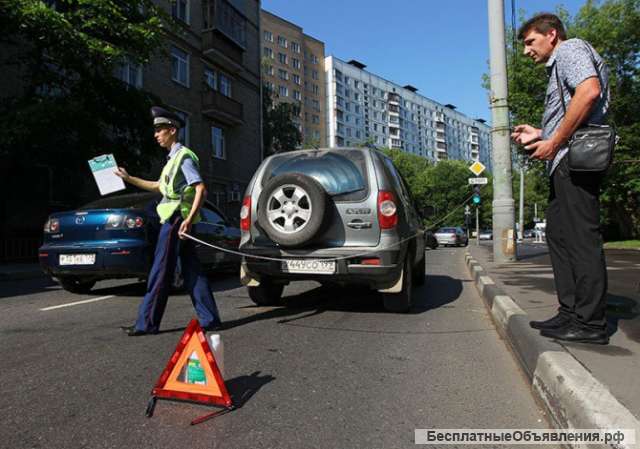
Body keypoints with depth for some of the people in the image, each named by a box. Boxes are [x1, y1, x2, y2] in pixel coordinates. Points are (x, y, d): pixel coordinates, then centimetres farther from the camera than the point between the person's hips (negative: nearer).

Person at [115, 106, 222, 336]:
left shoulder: (184, 156, -10)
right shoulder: (173, 157, 20)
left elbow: (201, 189, -18)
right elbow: (158, 186, 30)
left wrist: (188, 220, -25)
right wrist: (128, 178, 28)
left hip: (176, 220, -9)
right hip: (176, 220, 9)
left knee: (161, 272, -2)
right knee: (192, 272, 8)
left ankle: (147, 323, 8)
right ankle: (209, 319, 12)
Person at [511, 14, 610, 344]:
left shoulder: (571, 49, 1)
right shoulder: (559, 68, 29)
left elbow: (589, 91, -20)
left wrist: (553, 142, -18)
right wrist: (540, 135, 18)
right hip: (565, 161, 11)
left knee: (581, 236, -11)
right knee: (558, 234, 9)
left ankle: (590, 323, -6)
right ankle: (571, 313, 13)